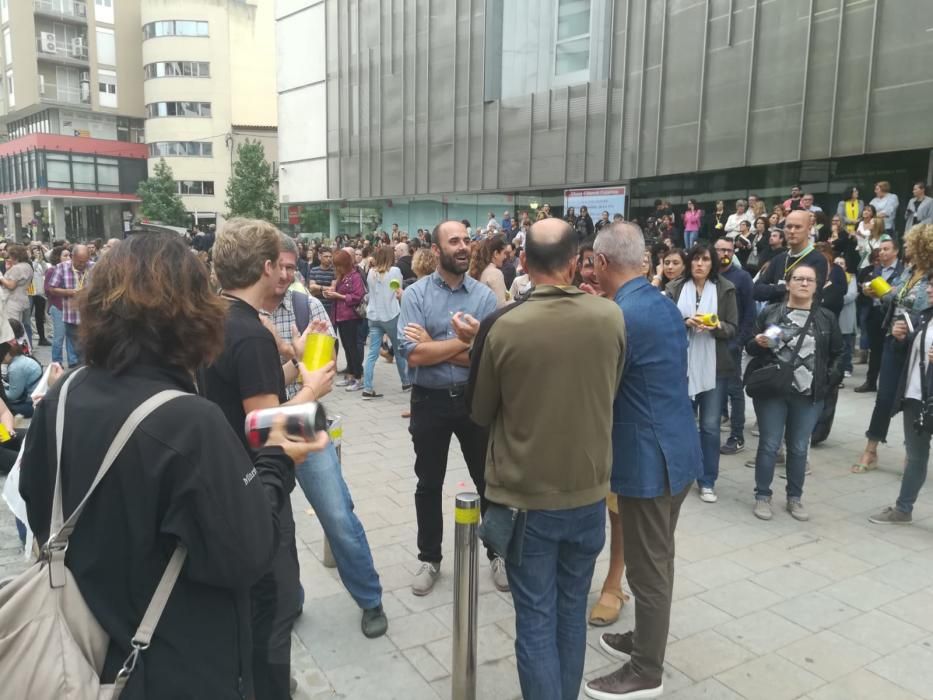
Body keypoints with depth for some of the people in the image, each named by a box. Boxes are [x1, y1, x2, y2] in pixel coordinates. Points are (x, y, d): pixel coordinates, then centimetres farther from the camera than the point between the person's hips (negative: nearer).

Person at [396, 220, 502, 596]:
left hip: (474, 398, 1)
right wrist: (464, 342, -15)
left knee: (489, 480, 13)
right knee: (429, 484, 13)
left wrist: (434, 346, -15)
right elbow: (413, 355, -18)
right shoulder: (415, 294, -7)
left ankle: (498, 553, 33)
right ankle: (429, 558, 32)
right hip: (430, 400, -1)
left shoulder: (485, 295, -4)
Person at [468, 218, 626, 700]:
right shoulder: (611, 317, -9)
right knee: (572, 611, 21)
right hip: (589, 492, 4)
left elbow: (480, 413, -2)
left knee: (536, 620, 10)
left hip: (526, 497, -3)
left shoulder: (501, 326, -17)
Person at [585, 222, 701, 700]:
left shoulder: (621, 317, -22)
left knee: (647, 567, 6)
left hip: (648, 458, -9)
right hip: (675, 450, 9)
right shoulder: (665, 304, 6)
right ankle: (646, 640, 40)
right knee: (656, 560, 22)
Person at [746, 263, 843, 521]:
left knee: (799, 448, 9)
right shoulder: (770, 312, 1)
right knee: (769, 445, 2)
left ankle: (794, 498, 22)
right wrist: (758, 343, -16)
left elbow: (838, 354, 10)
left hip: (809, 395, 2)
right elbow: (749, 347, 6)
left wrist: (829, 380, -3)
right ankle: (762, 496, 13)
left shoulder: (827, 318, 5)